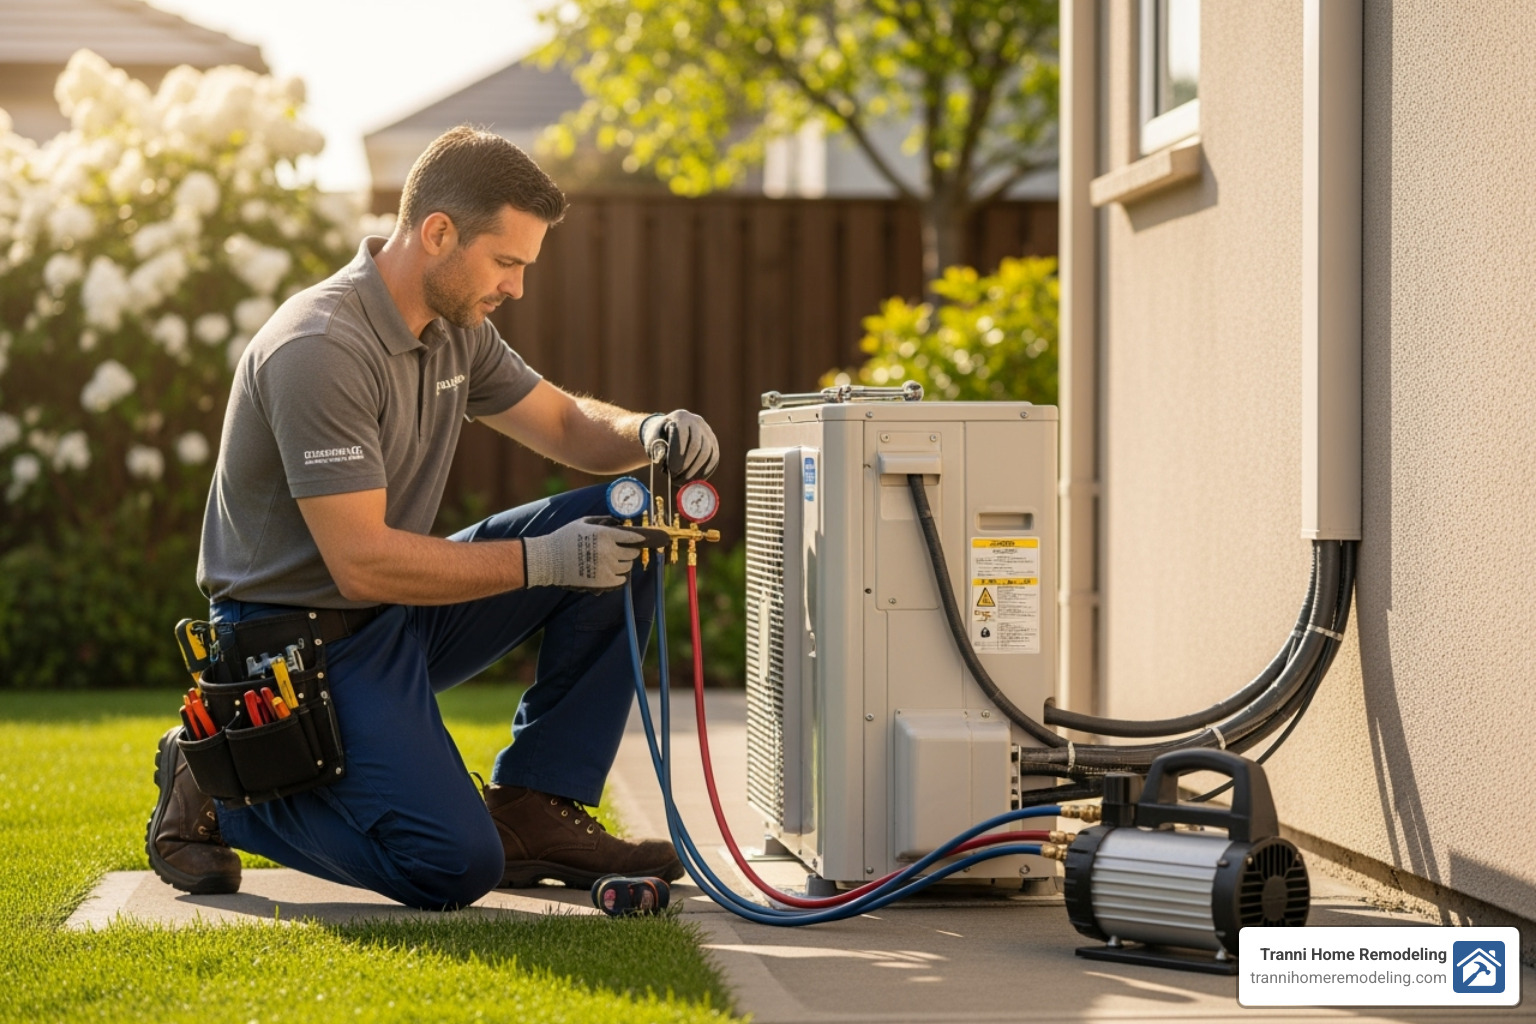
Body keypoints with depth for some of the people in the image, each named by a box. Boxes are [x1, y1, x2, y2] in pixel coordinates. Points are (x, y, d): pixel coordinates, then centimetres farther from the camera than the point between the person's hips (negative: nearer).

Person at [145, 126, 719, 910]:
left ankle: (532, 807, 2)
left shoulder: (456, 329, 4)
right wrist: (542, 561, -26)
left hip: (399, 611, 9)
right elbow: (363, 563, -28)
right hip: (304, 644, -9)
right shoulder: (322, 349, -26)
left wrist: (650, 434, -10)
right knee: (454, 866, -22)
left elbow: (567, 425, 14)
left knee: (618, 528, -2)